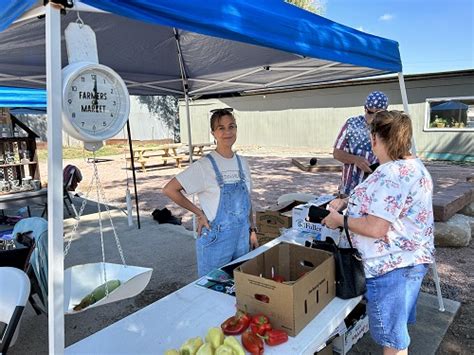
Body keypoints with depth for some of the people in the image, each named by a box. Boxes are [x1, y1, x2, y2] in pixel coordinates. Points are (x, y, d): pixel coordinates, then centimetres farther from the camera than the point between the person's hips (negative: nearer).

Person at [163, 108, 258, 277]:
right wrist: (199, 213, -12)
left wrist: (252, 230, 11)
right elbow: (169, 189, -15)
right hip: (216, 239, -5)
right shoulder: (204, 165, -15)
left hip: (242, 238, 6)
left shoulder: (242, 162, 4)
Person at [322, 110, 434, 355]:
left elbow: (375, 228, -29)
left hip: (390, 266, -10)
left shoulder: (390, 174, -26)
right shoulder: (414, 165, 7)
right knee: (398, 329, 26)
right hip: (413, 259, 10)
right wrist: (347, 201, 8)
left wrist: (340, 220, -14)